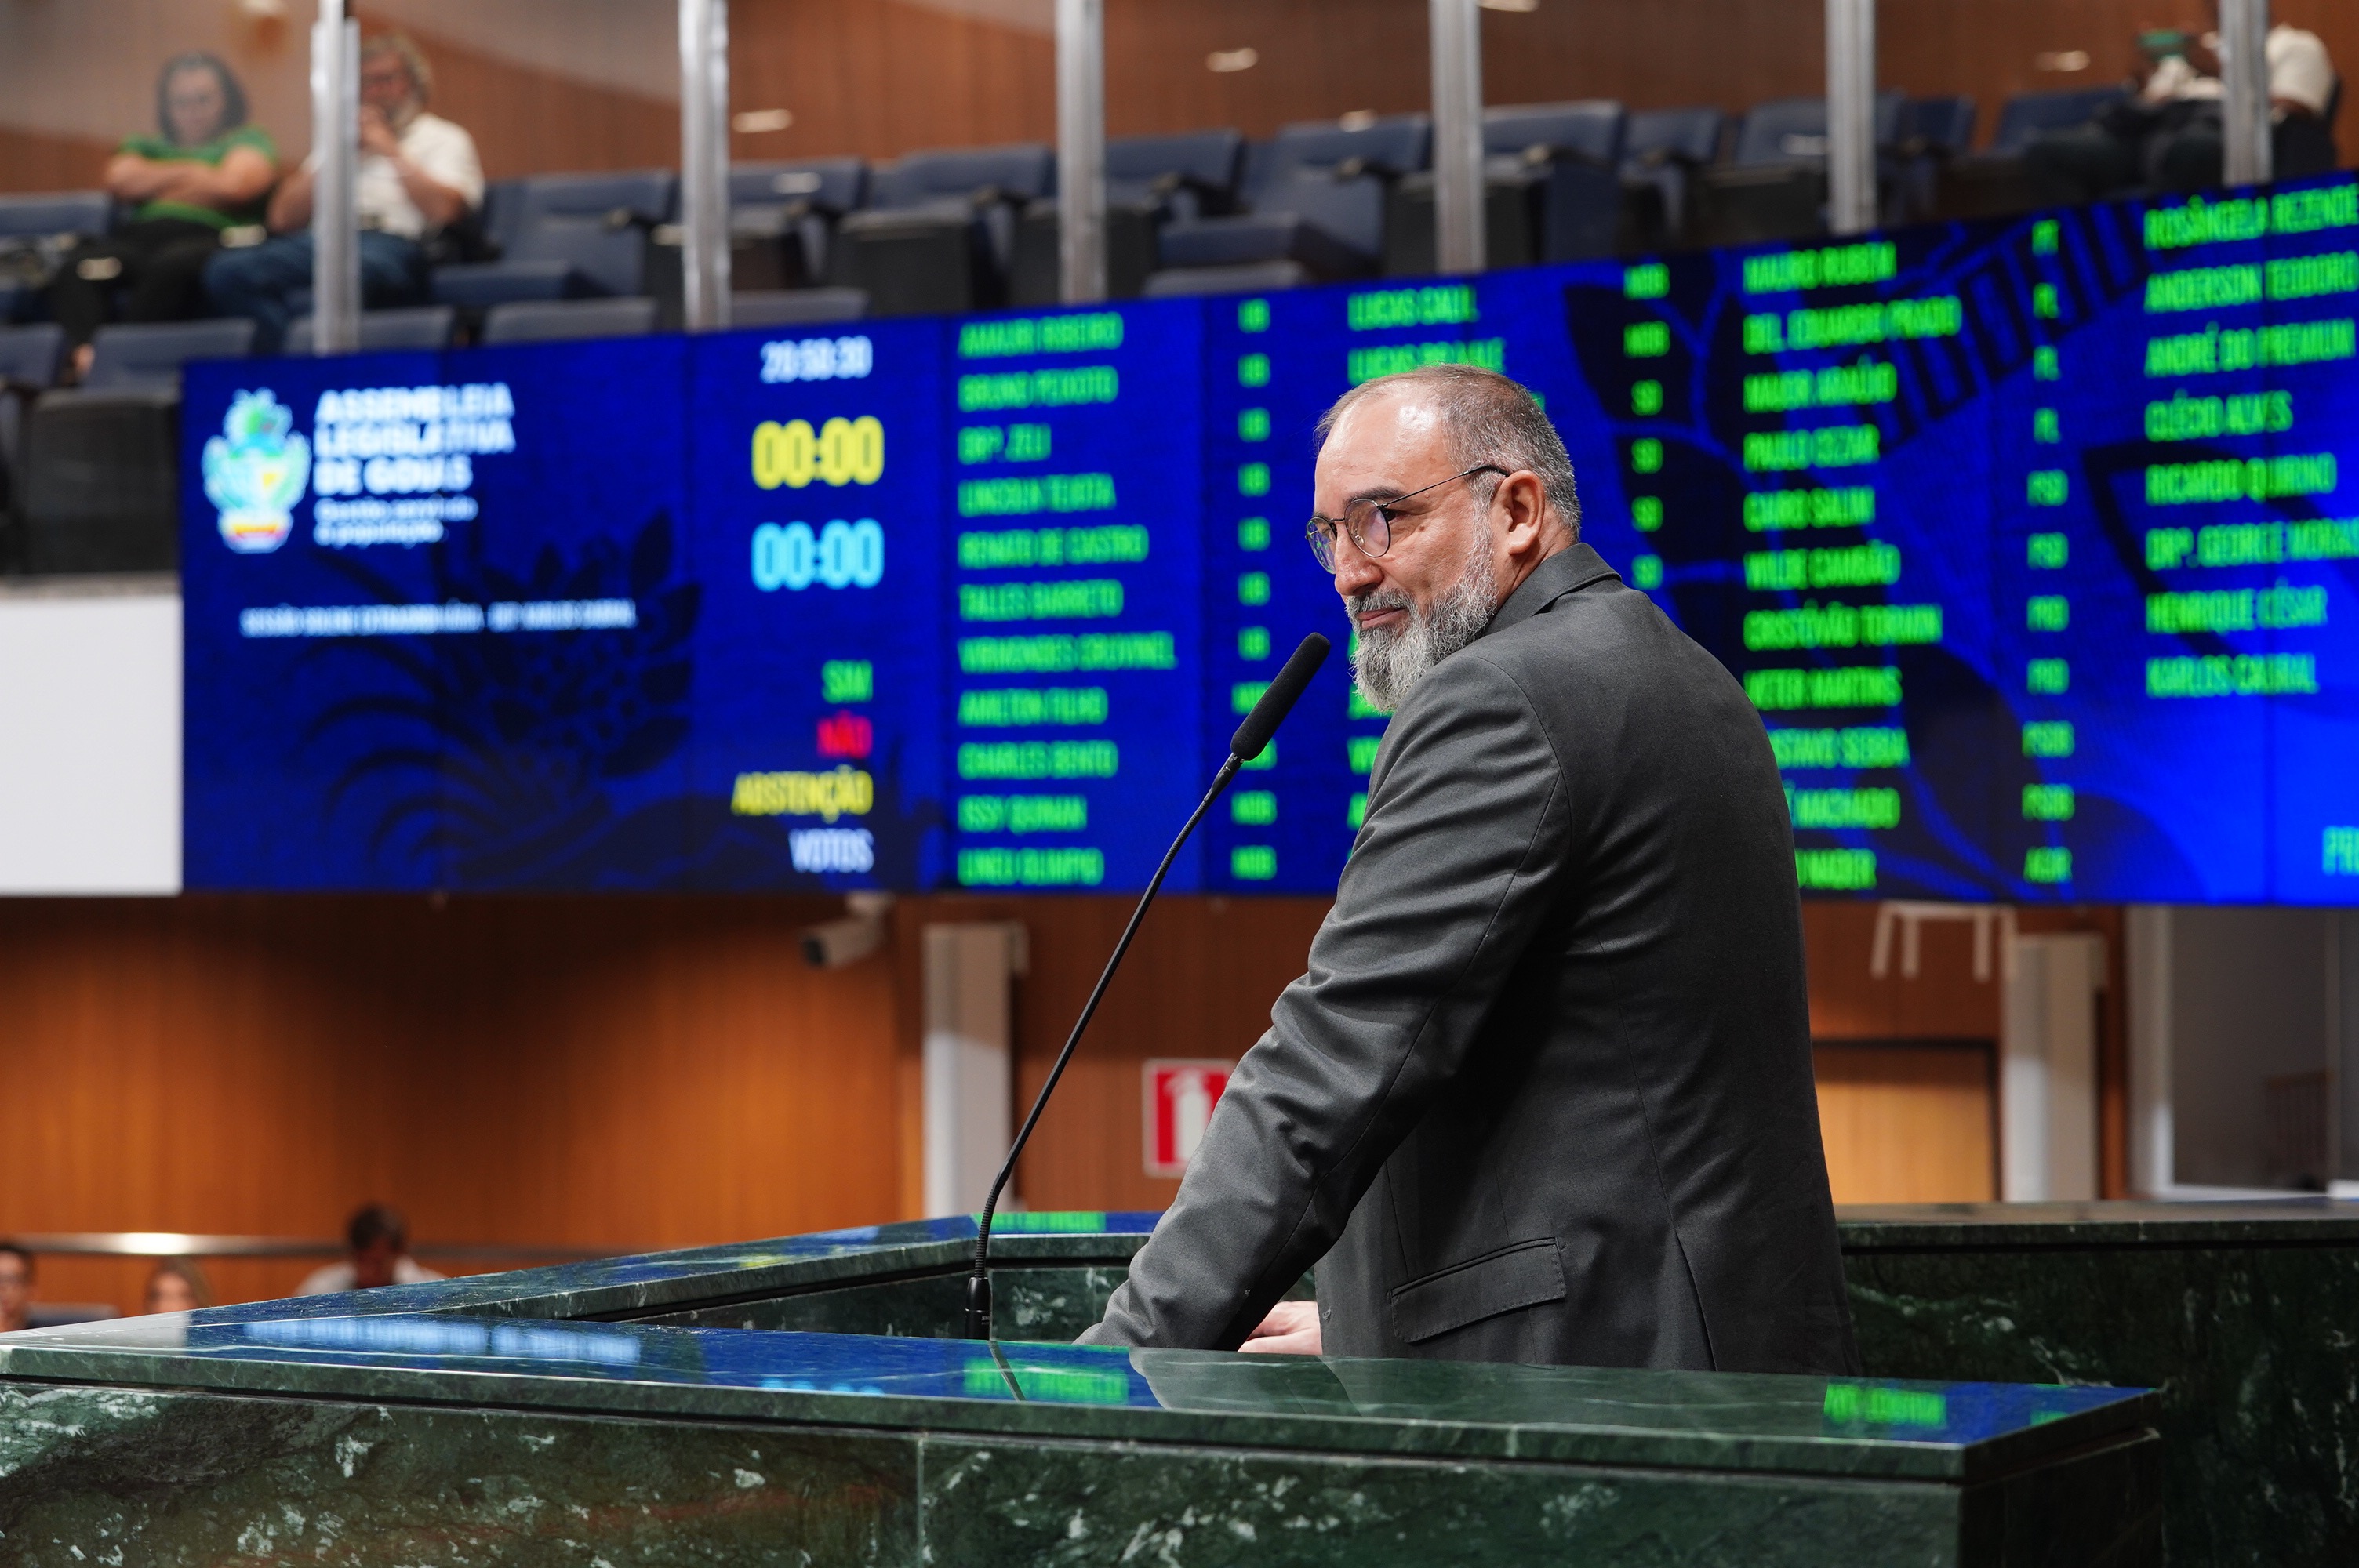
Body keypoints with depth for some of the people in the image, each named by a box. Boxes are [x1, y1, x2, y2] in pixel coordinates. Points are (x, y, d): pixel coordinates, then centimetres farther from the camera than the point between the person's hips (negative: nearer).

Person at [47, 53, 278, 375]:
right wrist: (193, 173, 12)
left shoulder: (248, 141, 23)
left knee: (172, 264, -42)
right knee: (80, 264, -32)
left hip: (209, 237, -3)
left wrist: (154, 183, 13)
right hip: (138, 237, 3)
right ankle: (82, 355, -56)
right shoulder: (146, 147, 35)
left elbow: (233, 187, 2)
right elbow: (120, 181, 12)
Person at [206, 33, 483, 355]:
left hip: (393, 246, -5)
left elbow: (442, 209, 1)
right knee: (227, 271, -30)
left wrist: (392, 151, 8)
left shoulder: (445, 139, 23)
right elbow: (283, 219, 24)